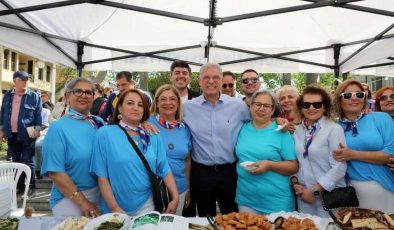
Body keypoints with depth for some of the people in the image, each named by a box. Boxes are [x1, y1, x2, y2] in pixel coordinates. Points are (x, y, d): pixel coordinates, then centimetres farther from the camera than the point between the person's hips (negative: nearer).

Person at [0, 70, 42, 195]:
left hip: (27, 134, -4)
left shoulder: (34, 96, -3)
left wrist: (37, 129, -10)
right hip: (11, 134, 5)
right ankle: (19, 186, 22)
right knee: (16, 161, 12)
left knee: (27, 161, 1)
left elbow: (38, 114, -4)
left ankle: (30, 186, 12)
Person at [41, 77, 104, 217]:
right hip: (70, 198, -5)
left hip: (102, 193, 5)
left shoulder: (99, 123, 3)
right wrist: (83, 202, -18)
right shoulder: (58, 127, -12)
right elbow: (55, 172, -17)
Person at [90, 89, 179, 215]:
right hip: (116, 208, -2)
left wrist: (175, 198, -4)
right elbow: (102, 175, -10)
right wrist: (114, 208, -13)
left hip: (146, 204, 3)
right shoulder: (105, 134, -9)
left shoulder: (153, 136, 1)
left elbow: (165, 170, 3)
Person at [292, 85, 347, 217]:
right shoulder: (296, 131, 4)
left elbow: (339, 167, -15)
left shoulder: (334, 129, -9)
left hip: (329, 194, -4)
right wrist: (295, 183, -6)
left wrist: (315, 190, -15)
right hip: (303, 194, 4)